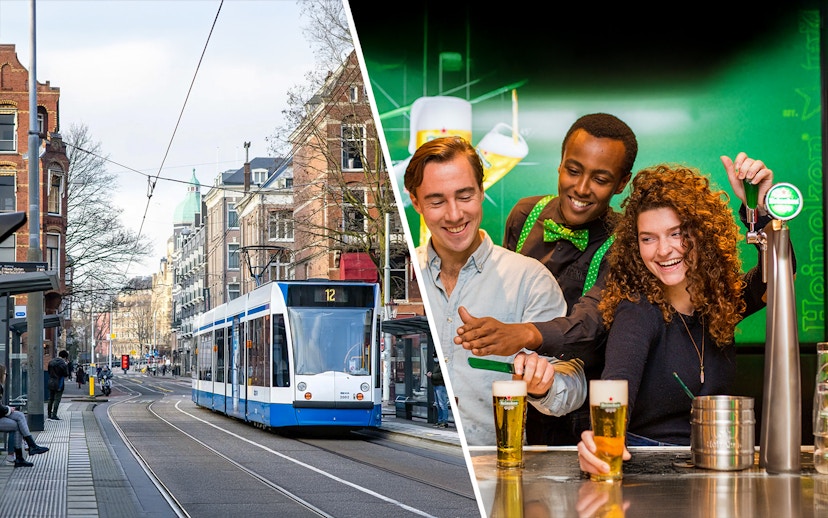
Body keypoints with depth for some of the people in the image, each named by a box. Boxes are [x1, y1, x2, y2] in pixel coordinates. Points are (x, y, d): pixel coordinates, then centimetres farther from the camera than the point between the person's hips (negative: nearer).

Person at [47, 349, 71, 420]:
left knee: (51, 399, 14)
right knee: (57, 399, -3)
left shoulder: (51, 361, 7)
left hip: (51, 383, 6)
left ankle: (49, 414, 20)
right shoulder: (63, 363, -14)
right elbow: (66, 374, -10)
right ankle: (54, 415, -6)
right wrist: (66, 365, -2)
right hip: (59, 384, -6)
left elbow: (49, 371, 14)